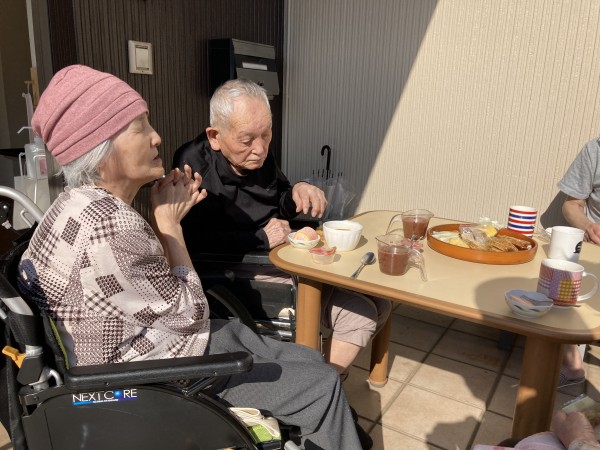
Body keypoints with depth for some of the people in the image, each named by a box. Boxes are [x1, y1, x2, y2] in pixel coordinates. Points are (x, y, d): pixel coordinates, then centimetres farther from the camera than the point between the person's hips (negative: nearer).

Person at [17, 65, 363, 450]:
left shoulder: (85, 202, 0)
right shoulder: (110, 225, -31)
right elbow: (189, 313, -18)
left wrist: (167, 218, -3)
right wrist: (169, 222, -11)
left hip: (163, 338, 9)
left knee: (313, 362, 12)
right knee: (324, 385, 1)